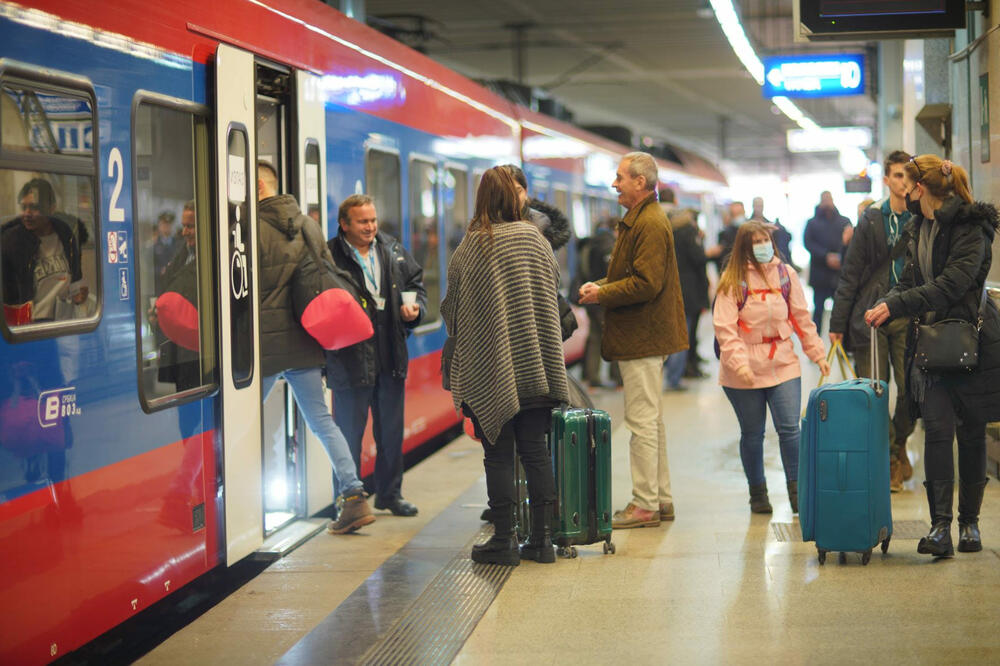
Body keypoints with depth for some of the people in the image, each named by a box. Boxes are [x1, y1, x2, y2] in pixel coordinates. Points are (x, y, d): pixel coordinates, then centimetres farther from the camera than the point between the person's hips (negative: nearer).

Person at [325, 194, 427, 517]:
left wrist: (415, 307, 0)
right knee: (349, 432, 2)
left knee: (391, 431, 15)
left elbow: (416, 282, 19)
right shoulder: (329, 256, -11)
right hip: (350, 359, -6)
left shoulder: (393, 251, 8)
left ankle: (390, 493, 29)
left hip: (391, 357, 6)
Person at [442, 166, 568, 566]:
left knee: (498, 454, 2)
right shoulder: (533, 238, 0)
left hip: (489, 367, -3)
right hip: (535, 364, 3)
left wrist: (458, 338, 19)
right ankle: (542, 539, 9)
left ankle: (503, 540, 5)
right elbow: (553, 287, 12)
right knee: (535, 450, 8)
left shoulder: (471, 246, -9)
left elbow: (453, 306, 0)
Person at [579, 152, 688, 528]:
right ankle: (661, 500, 21)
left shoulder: (650, 224, -16)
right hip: (642, 338, 11)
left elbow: (646, 284, -24)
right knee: (651, 420, 14)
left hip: (642, 338, -11)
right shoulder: (637, 221, 18)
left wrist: (602, 294, -14)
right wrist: (600, 286, 9)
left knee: (642, 421, -7)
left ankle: (644, 506, -3)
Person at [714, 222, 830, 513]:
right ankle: (757, 493, 23)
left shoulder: (786, 274, 5)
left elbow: (801, 318, 11)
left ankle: (796, 491, 9)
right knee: (752, 434, 8)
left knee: (789, 428, -5)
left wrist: (817, 354, 11)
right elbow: (725, 328, -10)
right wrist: (739, 363, -21)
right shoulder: (733, 281, -5)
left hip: (783, 364, 2)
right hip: (744, 371, -2)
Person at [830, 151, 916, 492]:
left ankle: (897, 446, 24)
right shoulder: (871, 220, 6)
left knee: (910, 388, -2)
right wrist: (838, 322, 3)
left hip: (909, 316, -1)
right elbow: (851, 273, 6)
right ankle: (889, 459, 12)